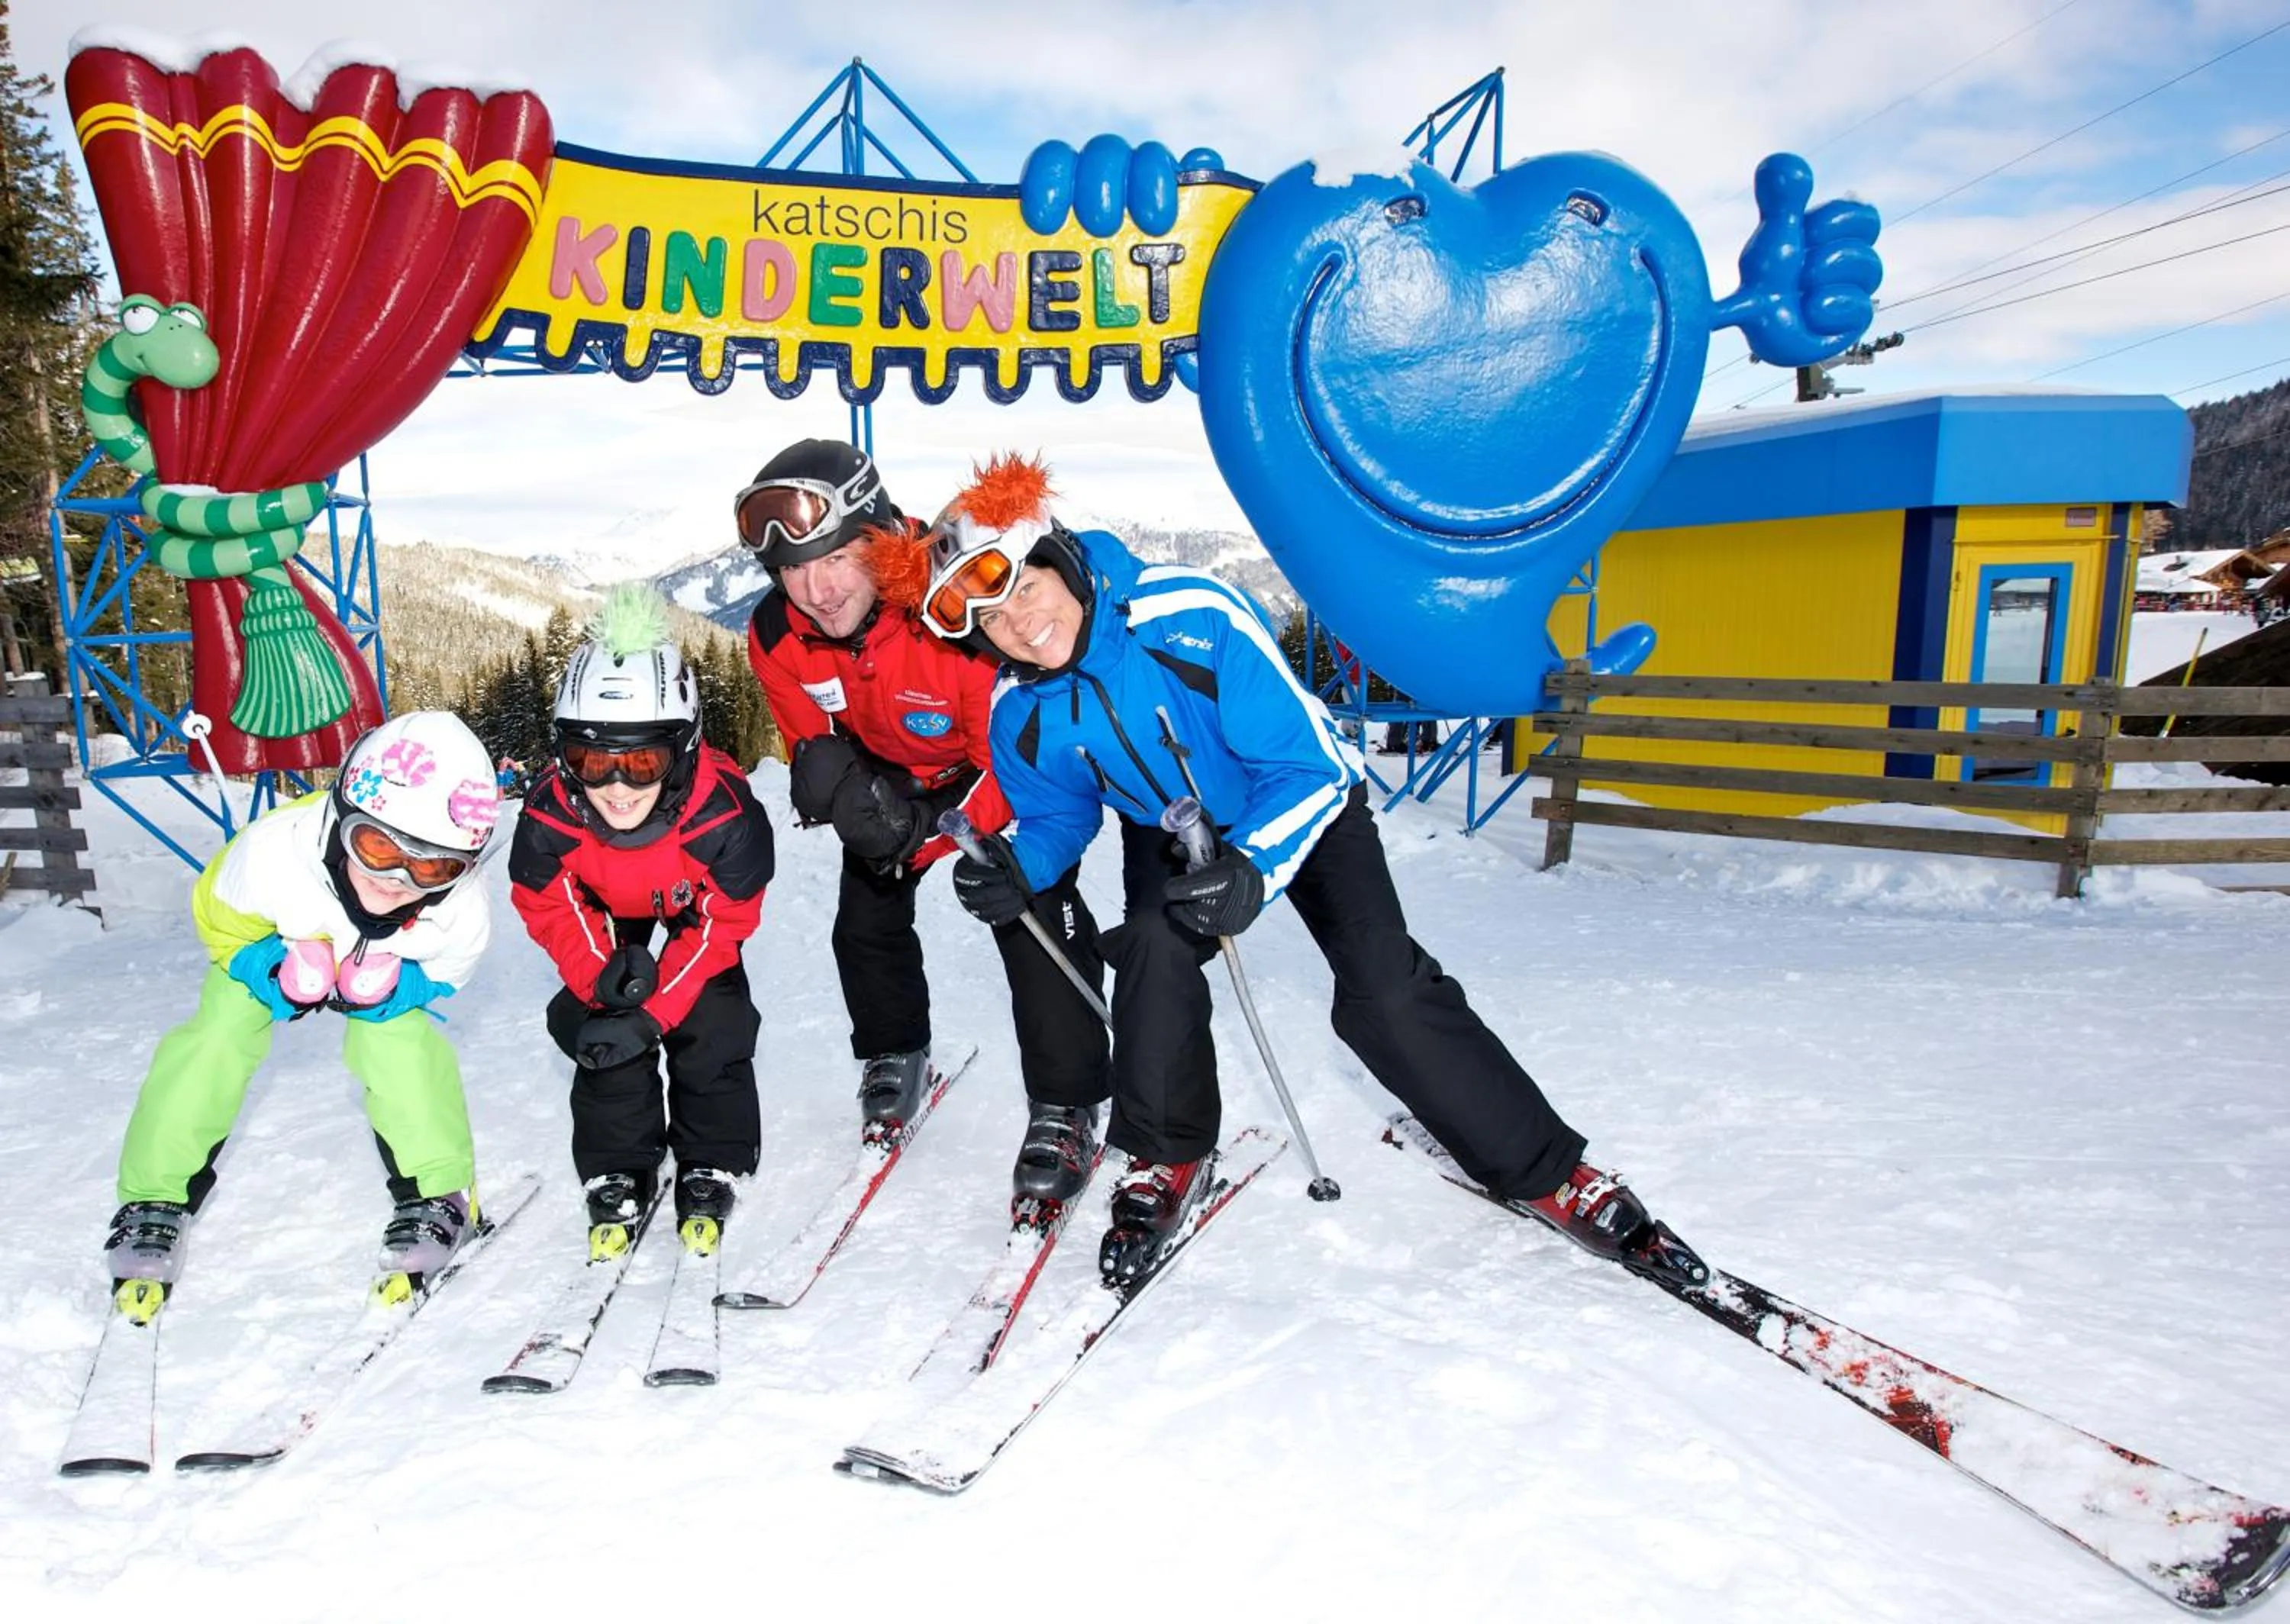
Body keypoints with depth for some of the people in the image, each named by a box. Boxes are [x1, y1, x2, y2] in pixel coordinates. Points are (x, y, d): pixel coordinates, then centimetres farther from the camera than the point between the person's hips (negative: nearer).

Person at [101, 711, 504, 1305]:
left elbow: (440, 975, -14)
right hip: (267, 948, 1)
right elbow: (217, 920, -20)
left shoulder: (460, 916, -40)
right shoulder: (272, 855, -45)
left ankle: (437, 1195, -4)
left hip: (386, 969, 0)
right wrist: (275, 970, -36)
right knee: (216, 1041, -14)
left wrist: (393, 986, -35)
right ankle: (154, 1203, 7)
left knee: (400, 1045, -22)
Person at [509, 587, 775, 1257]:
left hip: (697, 904, -2)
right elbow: (547, 906, -16)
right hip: (606, 911, 2)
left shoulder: (722, 811, -42)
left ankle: (711, 1169, 10)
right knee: (601, 1029, -6)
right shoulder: (550, 812, -36)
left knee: (710, 1026, -10)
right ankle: (618, 1171, 13)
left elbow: (719, 923, -27)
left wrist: (654, 1012, -31)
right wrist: (599, 976, -32)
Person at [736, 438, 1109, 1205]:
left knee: (1034, 921, -18)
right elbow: (811, 742, -6)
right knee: (867, 918, 8)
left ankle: (1064, 1111, -5)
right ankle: (894, 1054, 37)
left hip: (1014, 765, -5)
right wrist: (830, 778, -29)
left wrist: (928, 828, -38)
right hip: (892, 774, 6)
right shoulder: (777, 636, -21)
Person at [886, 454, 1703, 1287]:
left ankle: (1544, 1169, 2)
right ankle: (1165, 1157, 1)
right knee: (1154, 952, -25)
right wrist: (1018, 866, -24)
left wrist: (1252, 868, -48)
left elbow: (1309, 766, -32)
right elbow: (1058, 816, -2)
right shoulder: (1021, 715, -21)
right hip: (1168, 825, 4)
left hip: (1304, 800, -3)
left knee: (1387, 991, -15)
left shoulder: (1193, 617, -36)